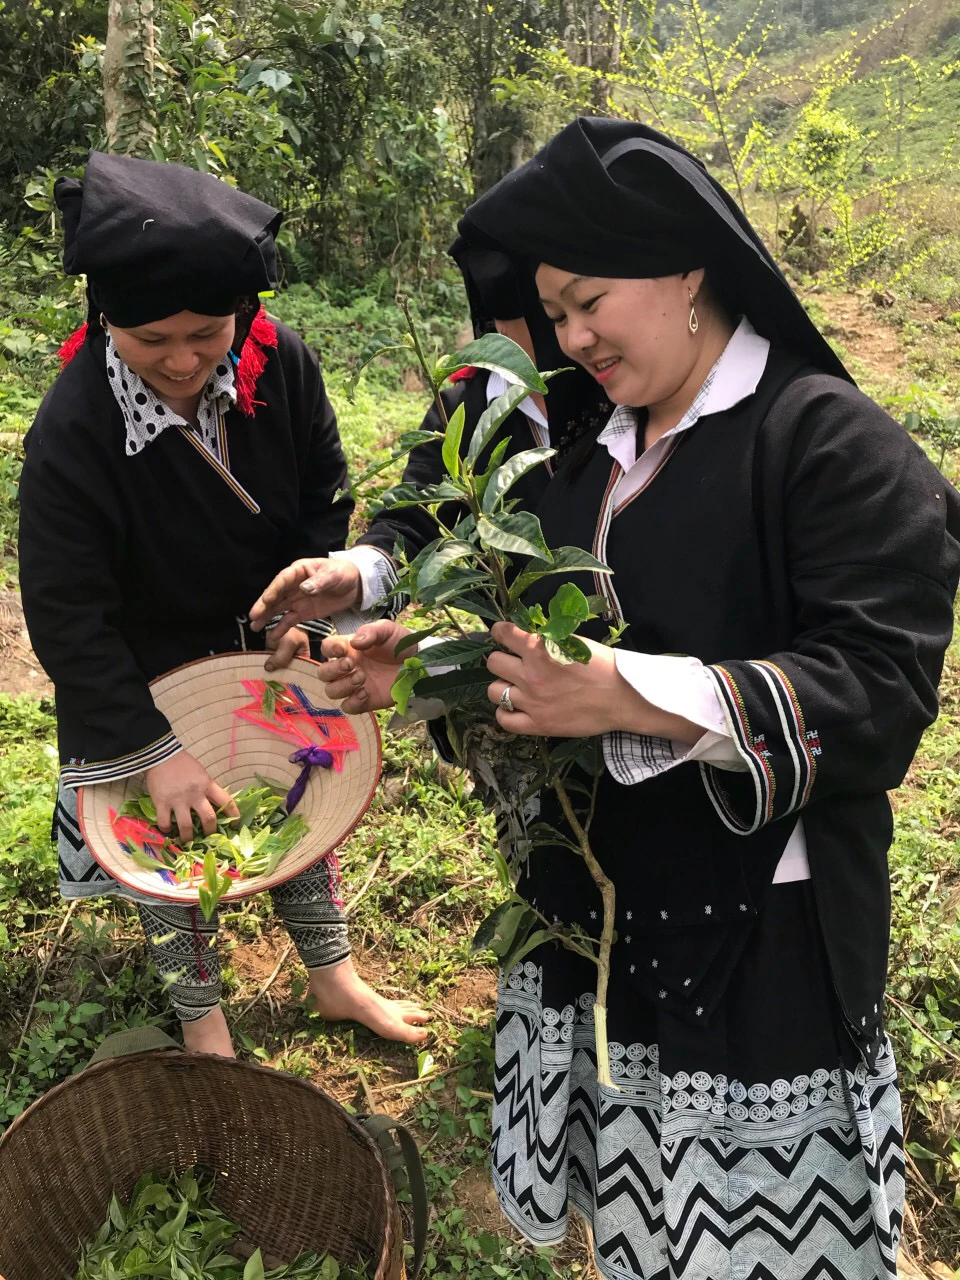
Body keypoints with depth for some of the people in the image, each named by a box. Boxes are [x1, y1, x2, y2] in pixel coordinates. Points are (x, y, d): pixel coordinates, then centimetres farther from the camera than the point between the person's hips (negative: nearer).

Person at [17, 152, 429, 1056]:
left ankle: (331, 976, 42)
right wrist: (154, 751, -28)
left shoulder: (280, 363, -19)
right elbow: (66, 615, -26)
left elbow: (325, 497, -2)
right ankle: (201, 1023, 36)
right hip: (145, 671, -3)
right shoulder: (71, 430, -29)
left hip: (267, 647, 4)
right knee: (174, 842, 11)